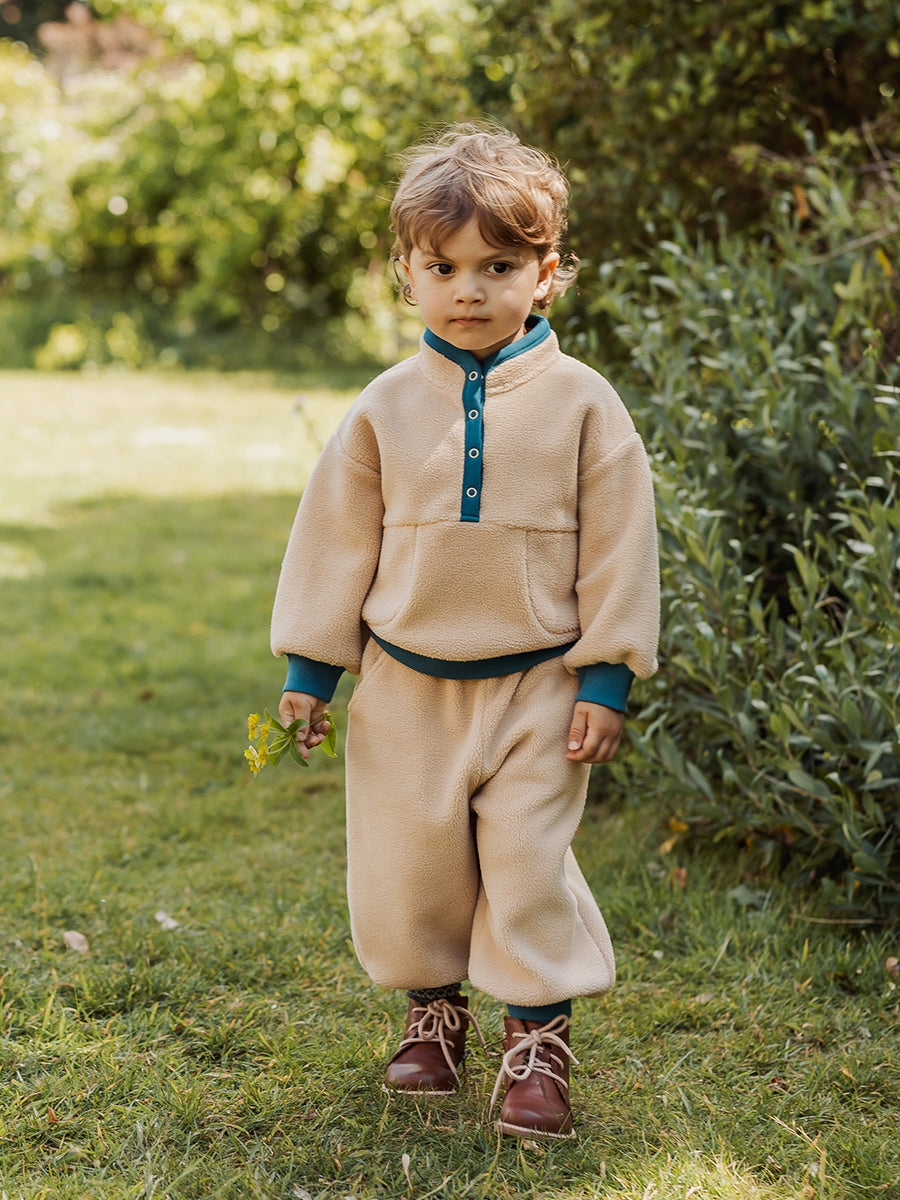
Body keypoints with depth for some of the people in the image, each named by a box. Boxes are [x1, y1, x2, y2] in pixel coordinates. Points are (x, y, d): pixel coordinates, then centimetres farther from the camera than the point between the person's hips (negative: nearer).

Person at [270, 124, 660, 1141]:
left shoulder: (580, 402, -5)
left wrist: (606, 678, -5)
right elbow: (336, 538, 6)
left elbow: (619, 546, -2)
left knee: (529, 863, -3)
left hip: (536, 685, -2)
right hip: (406, 685, 2)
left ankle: (537, 1035, 11)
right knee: (407, 862, 8)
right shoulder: (388, 407, 0)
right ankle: (432, 1005, 30)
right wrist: (308, 669, 6)